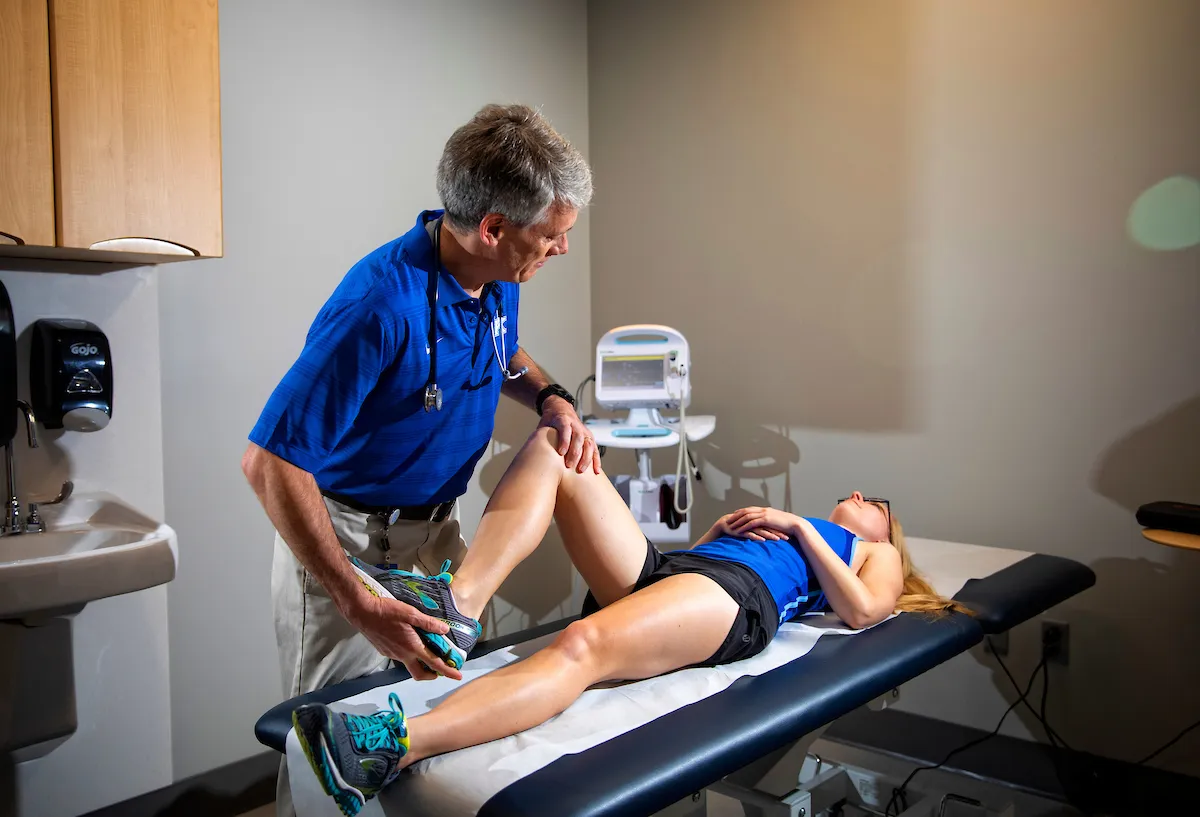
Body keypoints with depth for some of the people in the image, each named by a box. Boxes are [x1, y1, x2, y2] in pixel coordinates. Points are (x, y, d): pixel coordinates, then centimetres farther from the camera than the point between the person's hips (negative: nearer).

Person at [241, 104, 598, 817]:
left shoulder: (497, 282, -5)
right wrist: (360, 606, -31)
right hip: (347, 537, -7)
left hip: (436, 524, 7)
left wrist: (553, 400, -5)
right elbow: (269, 463, -29)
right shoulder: (382, 305, -31)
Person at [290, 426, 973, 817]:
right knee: (553, 444, -11)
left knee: (584, 646, -37)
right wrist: (724, 526, 15)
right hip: (661, 571, 7)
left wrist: (802, 528, 8)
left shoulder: (878, 554, 31)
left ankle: (395, 745, -54)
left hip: (736, 596, -6)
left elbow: (862, 610, 6)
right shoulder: (783, 527, 44)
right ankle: (460, 599, -29)